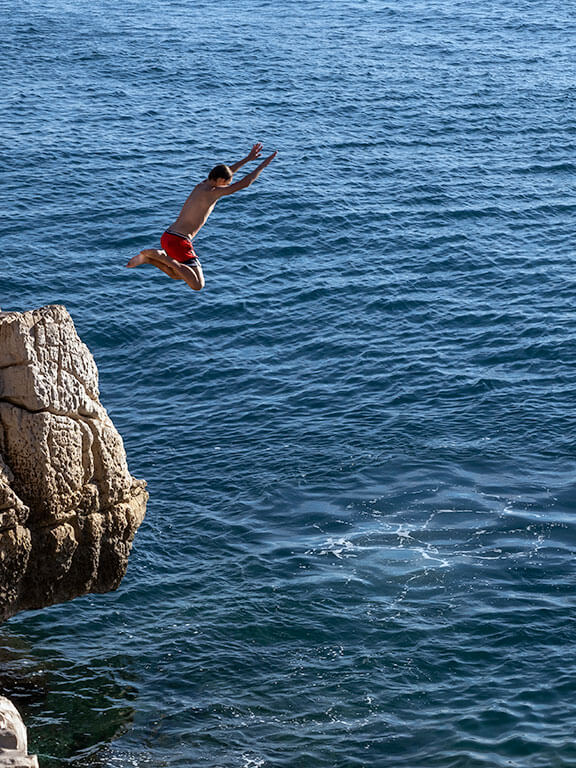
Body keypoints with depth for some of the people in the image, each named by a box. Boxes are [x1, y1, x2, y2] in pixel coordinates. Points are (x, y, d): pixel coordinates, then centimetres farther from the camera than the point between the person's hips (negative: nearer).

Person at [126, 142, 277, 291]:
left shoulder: (201, 185, 13)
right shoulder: (212, 193, -14)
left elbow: (227, 172, 29)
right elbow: (244, 183, -14)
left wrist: (248, 159, 32)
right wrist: (263, 164, -4)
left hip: (167, 237, 10)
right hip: (179, 241, -10)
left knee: (176, 275, 31)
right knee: (198, 285, -10)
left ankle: (150, 258, 6)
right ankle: (160, 256, -16)